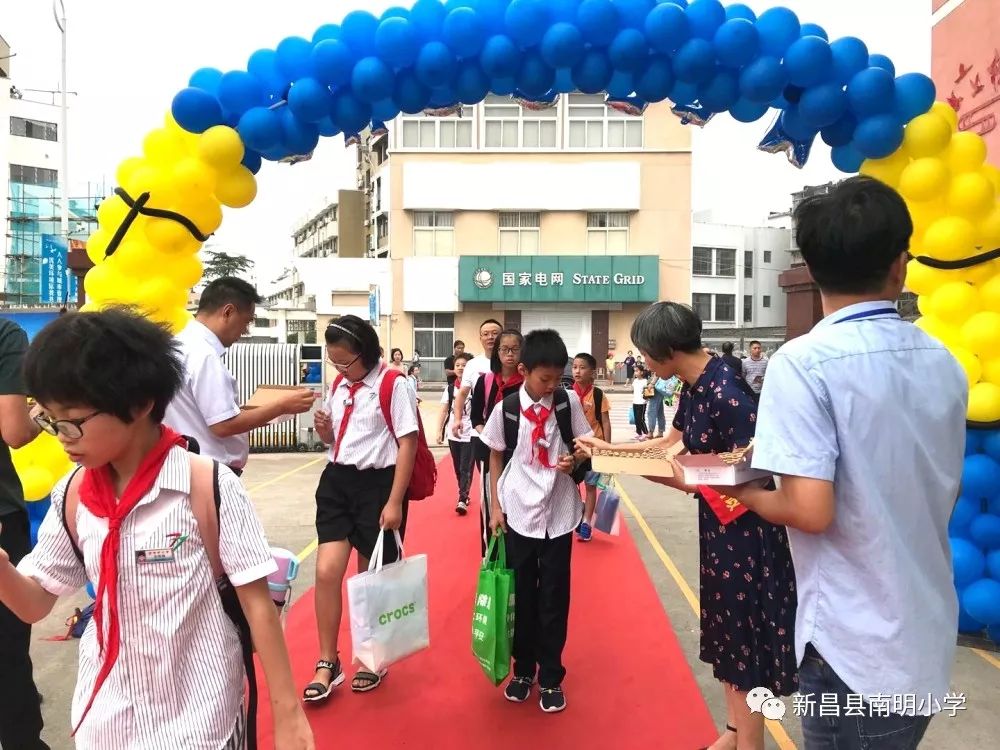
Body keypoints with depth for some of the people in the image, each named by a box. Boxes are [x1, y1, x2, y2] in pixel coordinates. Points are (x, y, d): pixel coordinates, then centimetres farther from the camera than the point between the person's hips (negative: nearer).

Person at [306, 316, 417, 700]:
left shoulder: (393, 385, -13)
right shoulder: (339, 384, 8)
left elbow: (408, 443, -14)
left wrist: (395, 501, -16)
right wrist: (324, 431, -5)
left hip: (377, 484, -5)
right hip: (337, 481, 6)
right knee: (327, 571, -1)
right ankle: (327, 663, 15)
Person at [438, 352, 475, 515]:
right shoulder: (449, 388, 5)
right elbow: (444, 411, 10)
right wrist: (440, 431, 6)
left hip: (469, 434, -4)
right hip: (453, 434, 5)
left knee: (466, 468, -5)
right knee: (457, 468, 14)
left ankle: (462, 500, -5)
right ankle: (464, 495, 28)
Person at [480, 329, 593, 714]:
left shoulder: (569, 402, -5)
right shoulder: (506, 408, -6)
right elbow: (495, 457, 4)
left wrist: (575, 459, -18)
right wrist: (495, 506, 1)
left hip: (559, 513, 0)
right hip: (518, 513, 0)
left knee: (555, 597, 9)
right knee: (521, 595, 13)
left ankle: (551, 677, 26)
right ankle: (523, 669, 33)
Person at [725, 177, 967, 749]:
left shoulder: (804, 362, -20)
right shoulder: (944, 363, 1)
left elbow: (811, 512, -25)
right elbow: (939, 494, 12)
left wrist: (748, 493, -6)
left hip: (856, 646, -6)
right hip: (929, 637, 6)